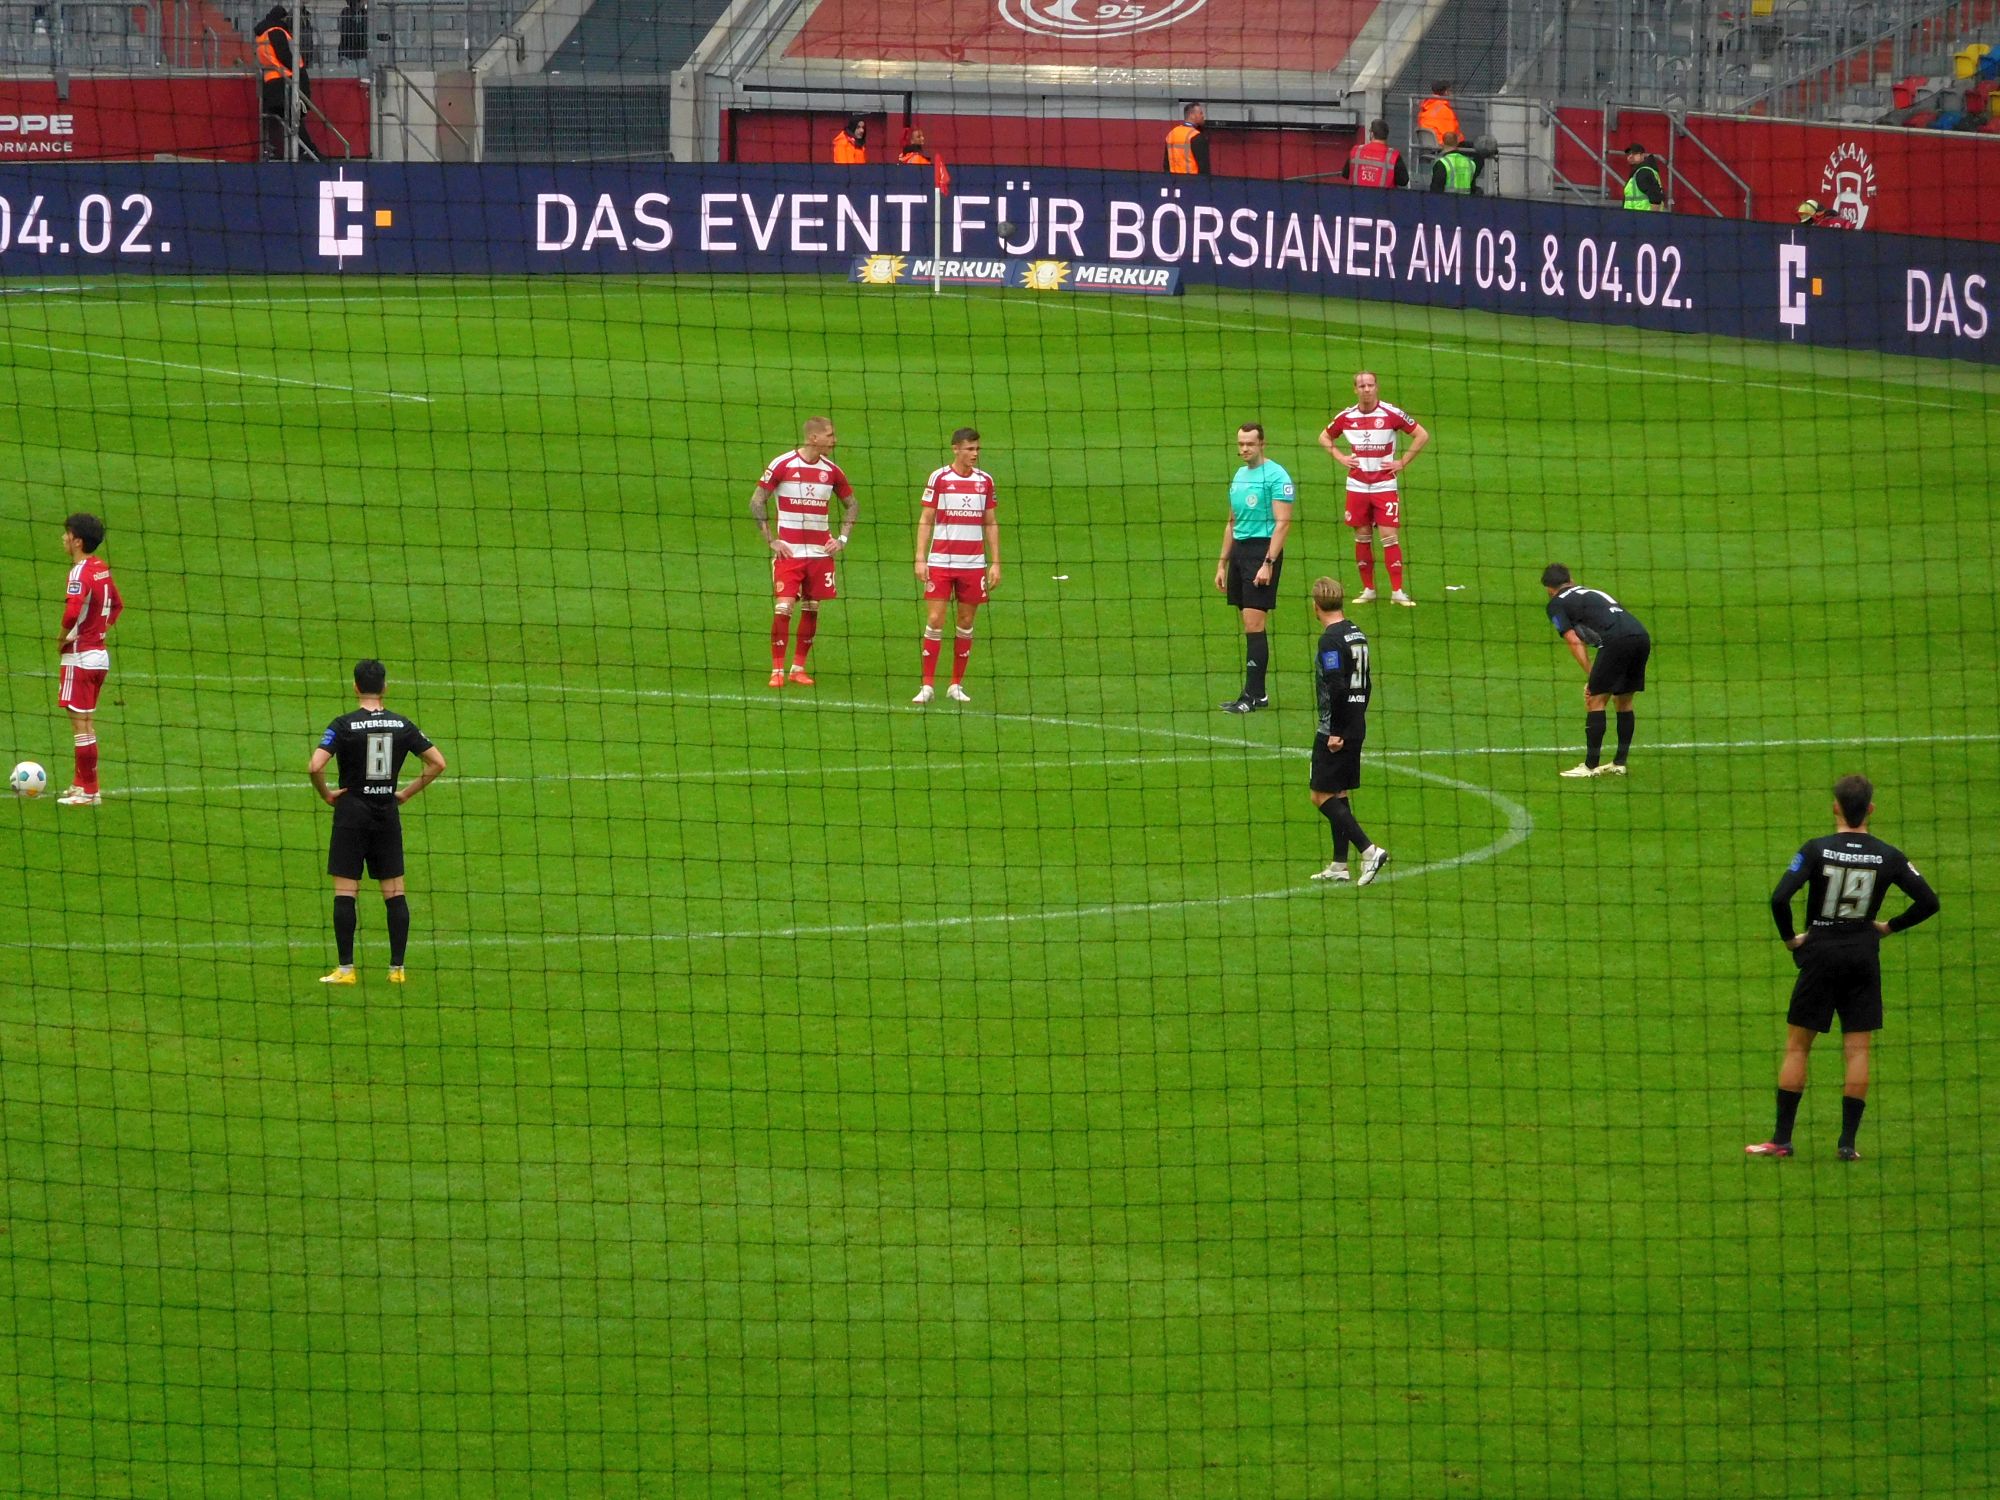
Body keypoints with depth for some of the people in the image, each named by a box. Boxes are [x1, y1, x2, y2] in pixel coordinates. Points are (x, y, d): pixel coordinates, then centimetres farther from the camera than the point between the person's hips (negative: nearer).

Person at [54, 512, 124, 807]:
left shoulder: (80, 572, -18)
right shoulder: (101, 569, 8)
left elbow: (72, 611, -32)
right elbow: (117, 604, 22)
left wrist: (63, 639, -15)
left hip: (80, 657, -9)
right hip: (99, 653, 9)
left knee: (80, 724, -2)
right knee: (86, 722, 17)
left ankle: (88, 792, 1)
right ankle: (82, 783, 25)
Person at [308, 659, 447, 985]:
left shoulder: (344, 725, -9)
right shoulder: (401, 725, 1)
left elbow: (315, 766, -20)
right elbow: (438, 763, 4)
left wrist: (326, 795, -4)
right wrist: (407, 793, 9)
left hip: (352, 814, -3)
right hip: (388, 814, 3)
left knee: (345, 891, 0)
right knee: (394, 893, 7)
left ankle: (345, 968, -2)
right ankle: (397, 968, 7)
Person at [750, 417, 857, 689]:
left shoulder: (831, 470, 6)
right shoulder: (782, 465, -6)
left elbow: (853, 505, 19)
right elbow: (756, 502, -2)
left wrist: (842, 539, 7)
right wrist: (770, 541, -7)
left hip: (820, 552, 4)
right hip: (788, 551, -4)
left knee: (811, 609, 6)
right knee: (783, 607, -10)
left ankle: (799, 667, 16)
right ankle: (777, 670, -4)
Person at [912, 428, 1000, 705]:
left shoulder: (985, 481, 6)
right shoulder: (938, 478, -1)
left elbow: (991, 524, 11)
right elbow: (925, 521, 1)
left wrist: (995, 563, 6)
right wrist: (920, 559, -6)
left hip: (973, 564, 2)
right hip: (940, 562, -2)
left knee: (966, 624, 5)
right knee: (934, 621, -6)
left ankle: (957, 686, 13)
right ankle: (928, 685, -2)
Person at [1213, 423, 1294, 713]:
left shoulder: (1275, 476, -9)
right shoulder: (1240, 476, 17)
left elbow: (1282, 523, -14)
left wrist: (1268, 563, -20)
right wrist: (1222, 563, 21)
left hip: (1263, 549, -8)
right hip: (1239, 549, 8)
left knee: (1253, 624, -10)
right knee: (1249, 626, 8)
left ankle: (1252, 695, -8)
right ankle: (1257, 693, 12)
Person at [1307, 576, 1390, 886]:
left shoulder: (1331, 640, -17)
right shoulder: (1357, 634, 10)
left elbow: (1337, 688, -24)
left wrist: (1335, 731, -19)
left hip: (1334, 731, -9)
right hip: (1356, 727, 9)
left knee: (1323, 796, -4)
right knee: (1339, 794, 14)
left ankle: (1368, 850, -14)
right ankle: (1339, 866, 16)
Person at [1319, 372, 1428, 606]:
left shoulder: (1391, 414, -7)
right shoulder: (1347, 417, 3)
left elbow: (1422, 435, -1)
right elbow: (1325, 437, 20)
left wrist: (1403, 462, -5)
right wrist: (1340, 458, 5)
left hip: (1384, 486, -3)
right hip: (1357, 487, 3)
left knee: (1389, 536, -8)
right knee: (1362, 538, 5)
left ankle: (1397, 591, -6)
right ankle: (1368, 589, 15)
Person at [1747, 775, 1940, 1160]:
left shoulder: (1816, 850, -10)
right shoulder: (1888, 856, -3)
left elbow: (1780, 898, -19)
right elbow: (1928, 901, -2)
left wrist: (1790, 937, -3)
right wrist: (1890, 926, 11)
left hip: (1820, 955, -2)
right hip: (1864, 955, 2)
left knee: (1797, 1045, 6)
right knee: (1857, 1049, 6)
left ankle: (1782, 1139, 6)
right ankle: (1848, 1141, 3)